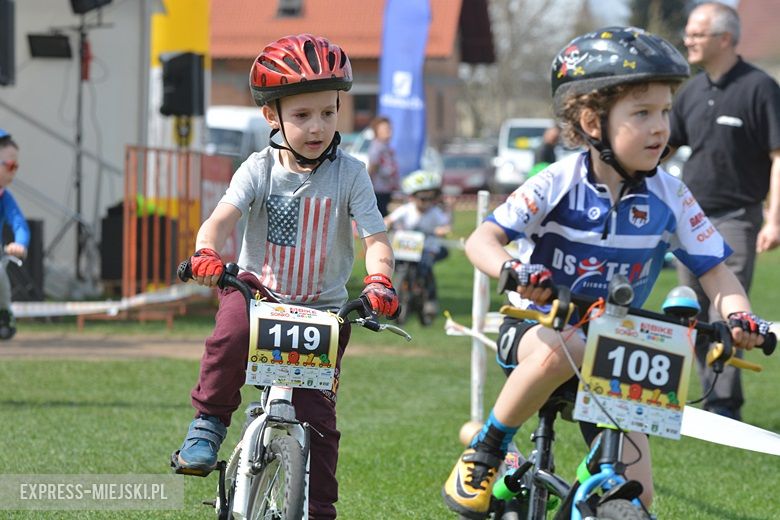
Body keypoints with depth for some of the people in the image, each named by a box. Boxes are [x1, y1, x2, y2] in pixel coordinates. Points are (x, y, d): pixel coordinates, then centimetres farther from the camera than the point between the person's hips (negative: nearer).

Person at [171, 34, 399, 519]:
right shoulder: (260, 169, -6)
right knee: (230, 336, -35)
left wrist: (379, 281, -34)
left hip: (323, 308, 0)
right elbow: (223, 218, -19)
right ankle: (209, 422, -13)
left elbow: (376, 238, -12)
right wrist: (207, 253, -43)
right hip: (259, 291, 0)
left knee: (317, 416, -6)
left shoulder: (350, 174, -7)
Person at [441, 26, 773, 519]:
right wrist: (511, 269, -42)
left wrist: (740, 317, -26)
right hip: (538, 328, -3)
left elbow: (715, 271, -5)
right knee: (558, 353, -41)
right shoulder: (559, 184, -16)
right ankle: (484, 453, -18)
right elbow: (481, 240, -19)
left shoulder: (670, 197, -8)